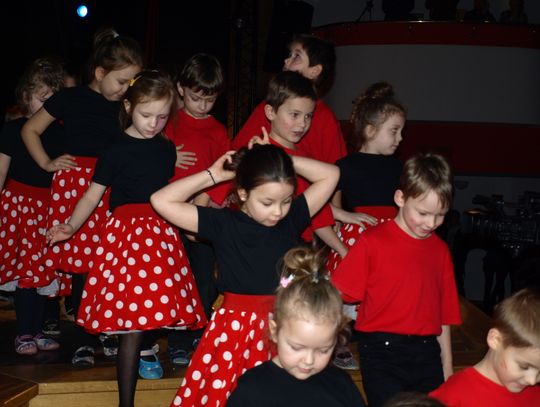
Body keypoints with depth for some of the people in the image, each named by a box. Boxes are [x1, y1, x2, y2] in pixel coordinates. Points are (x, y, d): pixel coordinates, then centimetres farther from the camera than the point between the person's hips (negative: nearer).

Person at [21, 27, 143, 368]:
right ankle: (84, 342, 6)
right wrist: (47, 163, 4)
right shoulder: (71, 98, 2)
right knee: (81, 263, -4)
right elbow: (30, 130, 12)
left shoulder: (125, 105, 8)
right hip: (75, 184, -2)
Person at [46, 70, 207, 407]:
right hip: (127, 234, -5)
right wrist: (71, 227, -15)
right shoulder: (116, 151, -4)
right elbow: (94, 194, -4)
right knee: (133, 324, -7)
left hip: (162, 235, 5)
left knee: (157, 312, 2)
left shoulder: (167, 149, 11)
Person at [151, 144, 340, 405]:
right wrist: (213, 175, -2)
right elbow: (161, 201, -8)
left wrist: (281, 159, 2)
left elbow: (331, 174, 9)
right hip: (235, 329, -2)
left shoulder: (292, 218, 4)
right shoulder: (224, 223, -4)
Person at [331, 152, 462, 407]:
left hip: (426, 354, 4)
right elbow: (337, 297, -8)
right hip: (382, 352, -4)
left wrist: (447, 368, 15)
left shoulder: (440, 250, 8)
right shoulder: (372, 242, -6)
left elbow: (444, 314, 12)